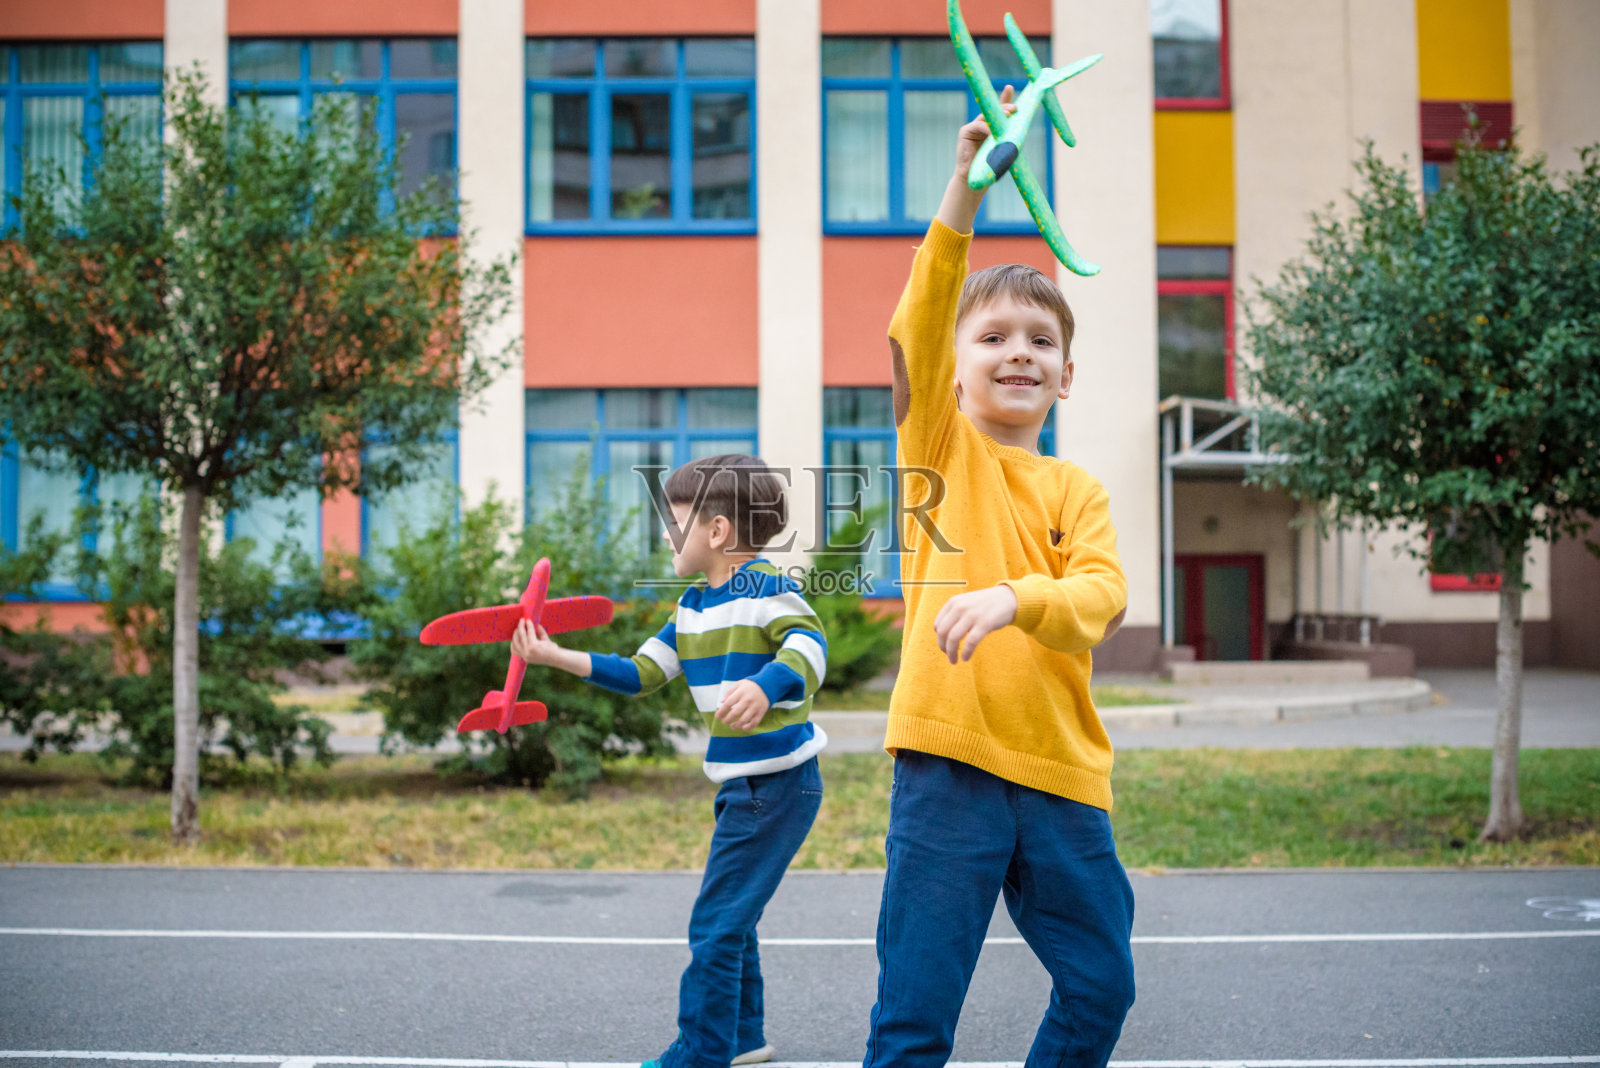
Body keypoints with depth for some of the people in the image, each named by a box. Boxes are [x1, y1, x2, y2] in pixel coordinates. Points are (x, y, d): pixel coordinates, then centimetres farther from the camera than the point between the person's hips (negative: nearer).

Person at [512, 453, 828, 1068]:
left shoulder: (767, 588, -15)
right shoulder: (692, 606, 12)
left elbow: (807, 647, -31)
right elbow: (640, 674, 13)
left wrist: (764, 686, -50)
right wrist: (557, 657, 6)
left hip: (778, 784, -9)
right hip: (741, 786, 9)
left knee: (715, 926, -6)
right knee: (729, 920, 21)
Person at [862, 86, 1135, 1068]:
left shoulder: (1078, 491, 11)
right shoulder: (941, 447, 4)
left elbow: (1104, 598, -6)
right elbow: (917, 327, -13)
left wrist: (1013, 596, -26)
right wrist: (968, 190, -24)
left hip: (1060, 767, 4)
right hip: (947, 759, -4)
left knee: (1101, 987, 15)